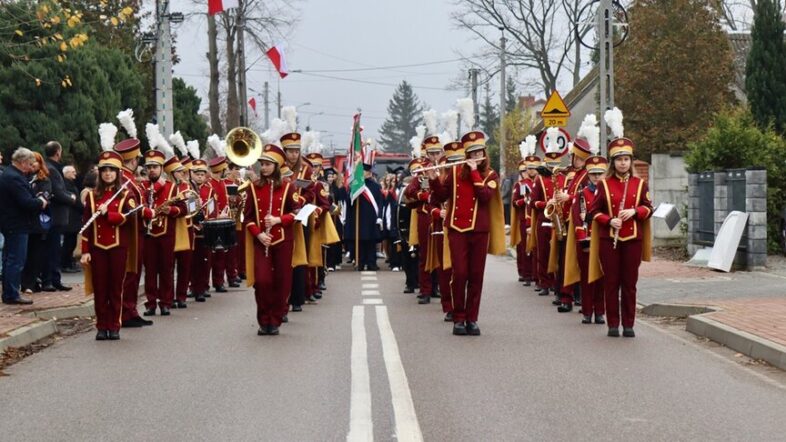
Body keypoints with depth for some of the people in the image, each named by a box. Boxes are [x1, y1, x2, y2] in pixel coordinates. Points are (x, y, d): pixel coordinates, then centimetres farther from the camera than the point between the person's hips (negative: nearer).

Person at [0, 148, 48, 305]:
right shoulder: (14, 178, -20)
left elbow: (25, 199, 17)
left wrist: (39, 201, 2)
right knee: (17, 260, -6)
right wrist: (41, 202, -9)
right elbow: (27, 203, -26)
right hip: (17, 225, -11)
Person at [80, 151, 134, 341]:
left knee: (116, 288, 2)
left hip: (118, 247, -1)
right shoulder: (92, 195, 7)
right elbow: (86, 224, 5)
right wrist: (85, 251, -1)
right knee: (100, 289, 3)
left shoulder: (125, 195, 3)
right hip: (97, 247, 1)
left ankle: (114, 327, 8)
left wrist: (107, 213, -20)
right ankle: (102, 327, 10)